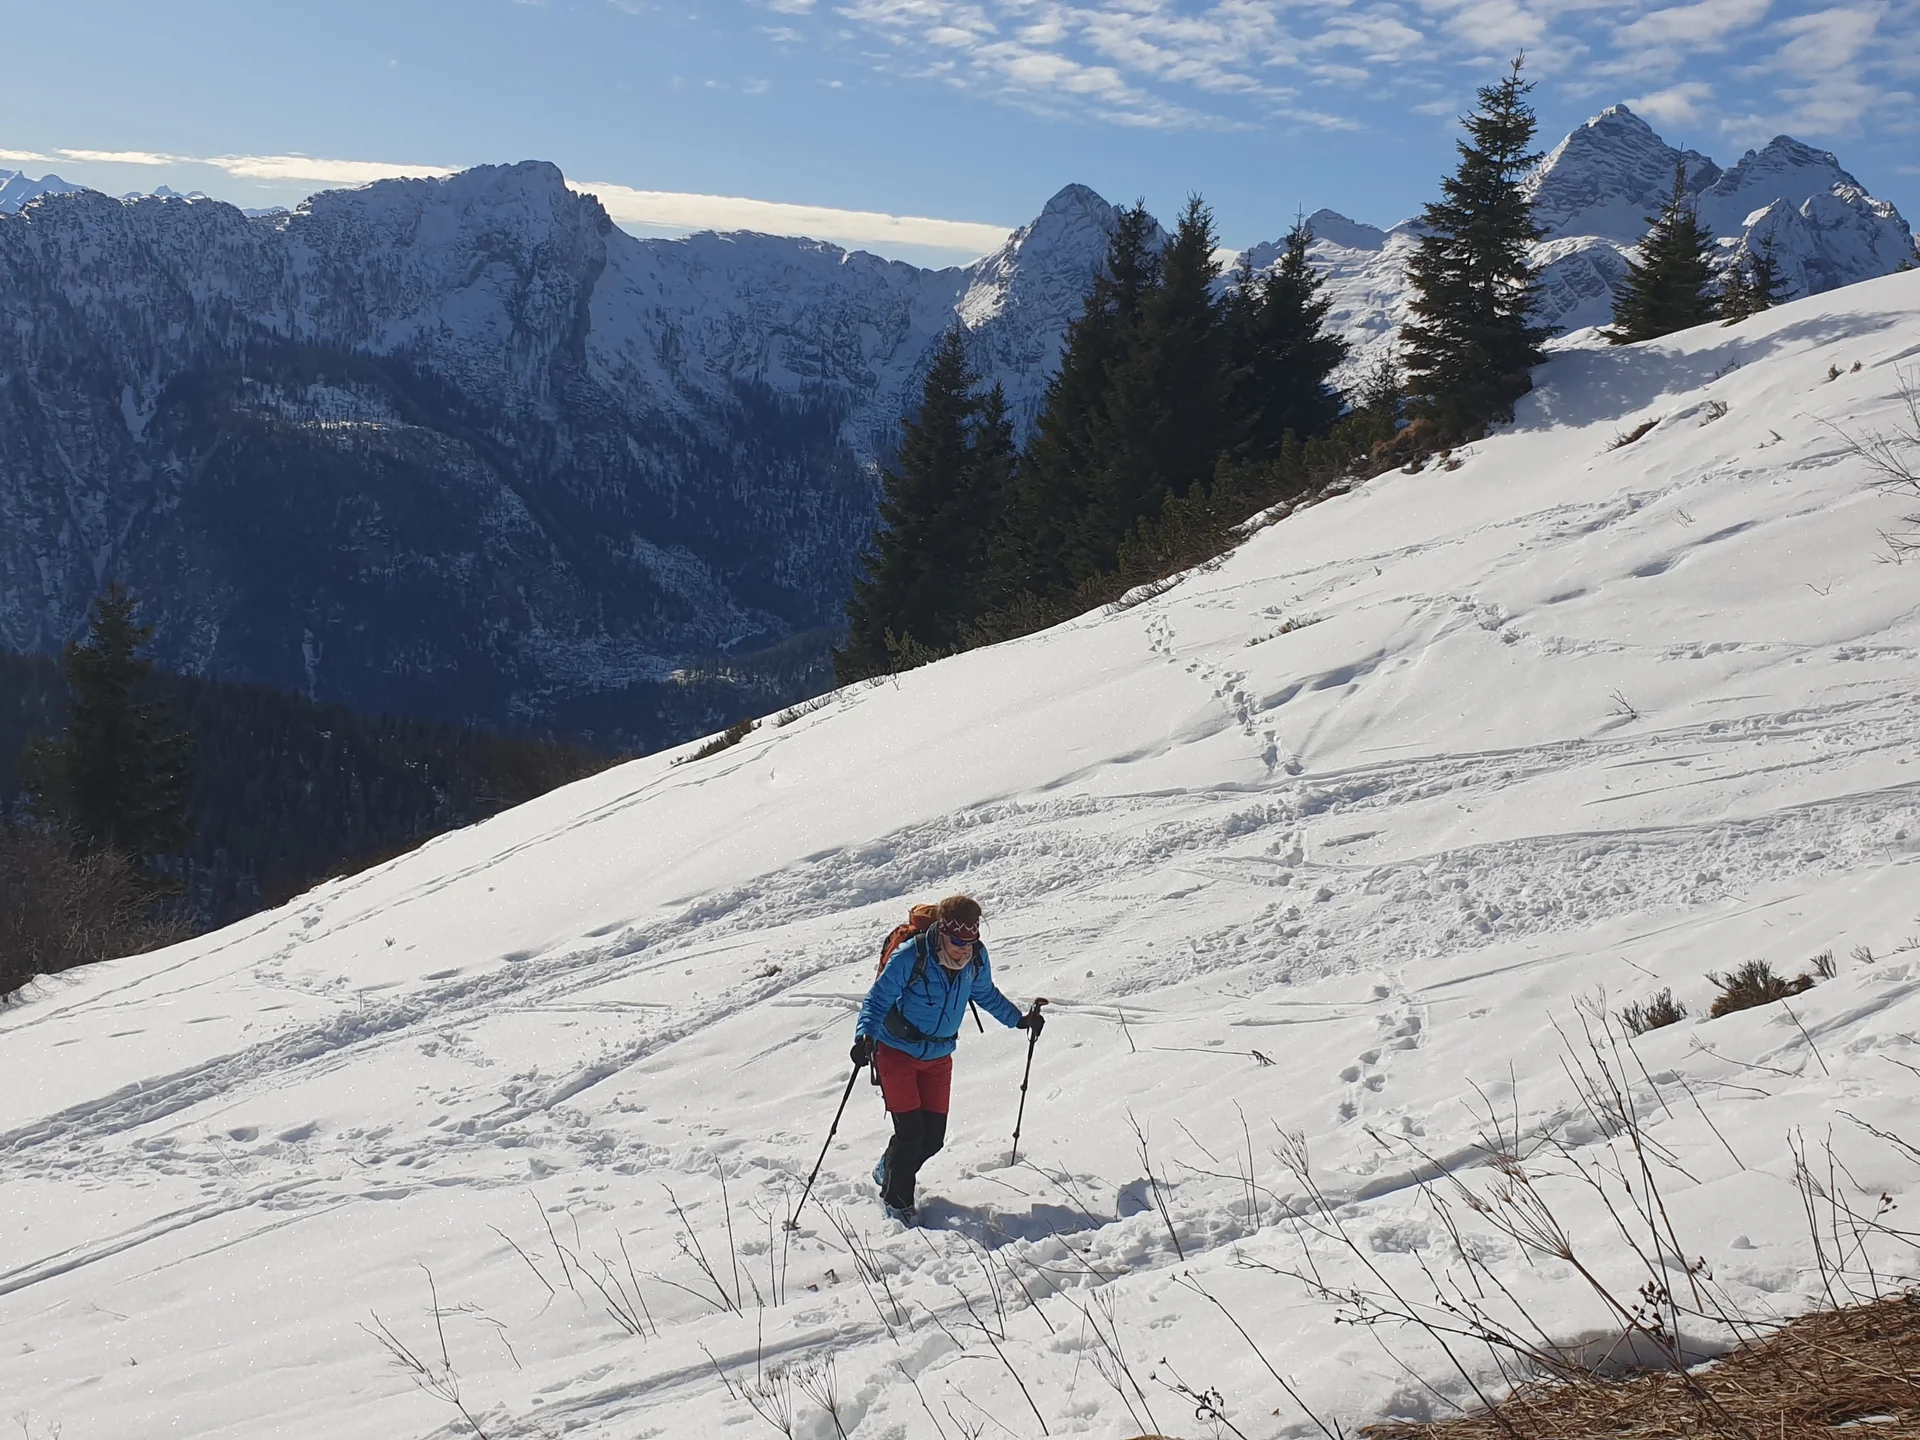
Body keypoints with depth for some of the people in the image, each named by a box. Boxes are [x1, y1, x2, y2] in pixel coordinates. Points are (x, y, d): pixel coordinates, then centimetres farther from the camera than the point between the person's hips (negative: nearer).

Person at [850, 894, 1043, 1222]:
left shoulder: (977, 958, -9)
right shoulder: (910, 956, -24)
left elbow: (986, 994, 13)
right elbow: (878, 999, -19)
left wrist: (1019, 1019, 15)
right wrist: (866, 1035, -35)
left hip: (939, 1057, 5)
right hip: (897, 1052, -5)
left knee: (933, 1137, 4)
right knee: (910, 1131, -11)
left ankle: (888, 1171, 35)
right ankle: (896, 1199, 13)